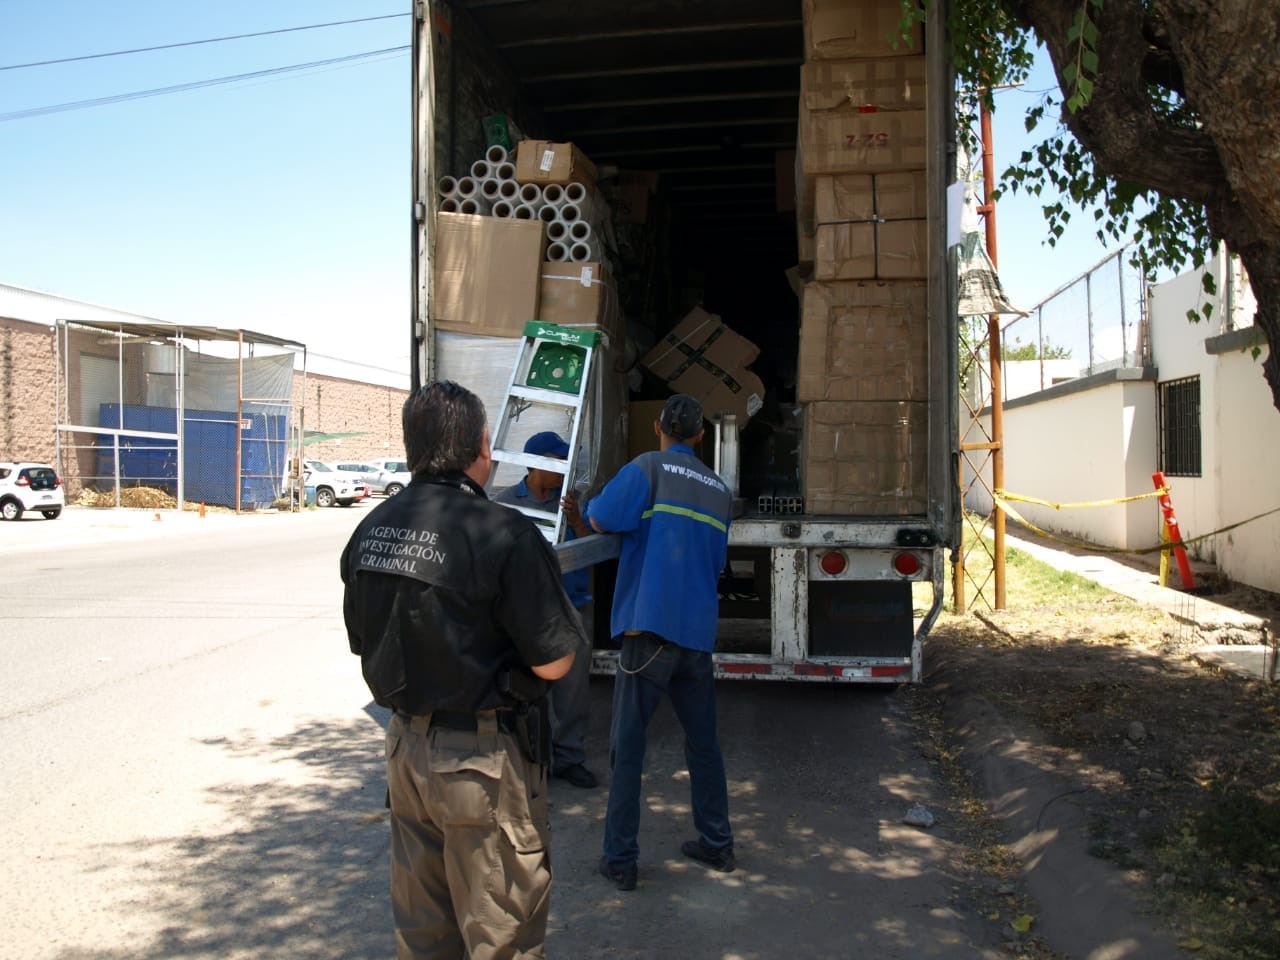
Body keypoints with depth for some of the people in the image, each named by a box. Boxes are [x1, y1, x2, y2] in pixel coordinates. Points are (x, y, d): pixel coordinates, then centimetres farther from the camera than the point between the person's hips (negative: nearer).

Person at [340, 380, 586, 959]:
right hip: (483, 761, -6)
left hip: (407, 745, 7)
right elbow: (554, 662, -19)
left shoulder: (372, 529, 0)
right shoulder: (504, 535, -21)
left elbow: (365, 644, 10)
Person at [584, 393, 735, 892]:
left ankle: (620, 860, 7)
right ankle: (717, 845, 28)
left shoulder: (649, 468, -4)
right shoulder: (719, 490, 14)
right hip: (699, 632, 6)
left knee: (627, 748, 3)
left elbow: (601, 519, -12)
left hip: (649, 630, -5)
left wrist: (591, 505, 9)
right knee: (703, 742, 18)